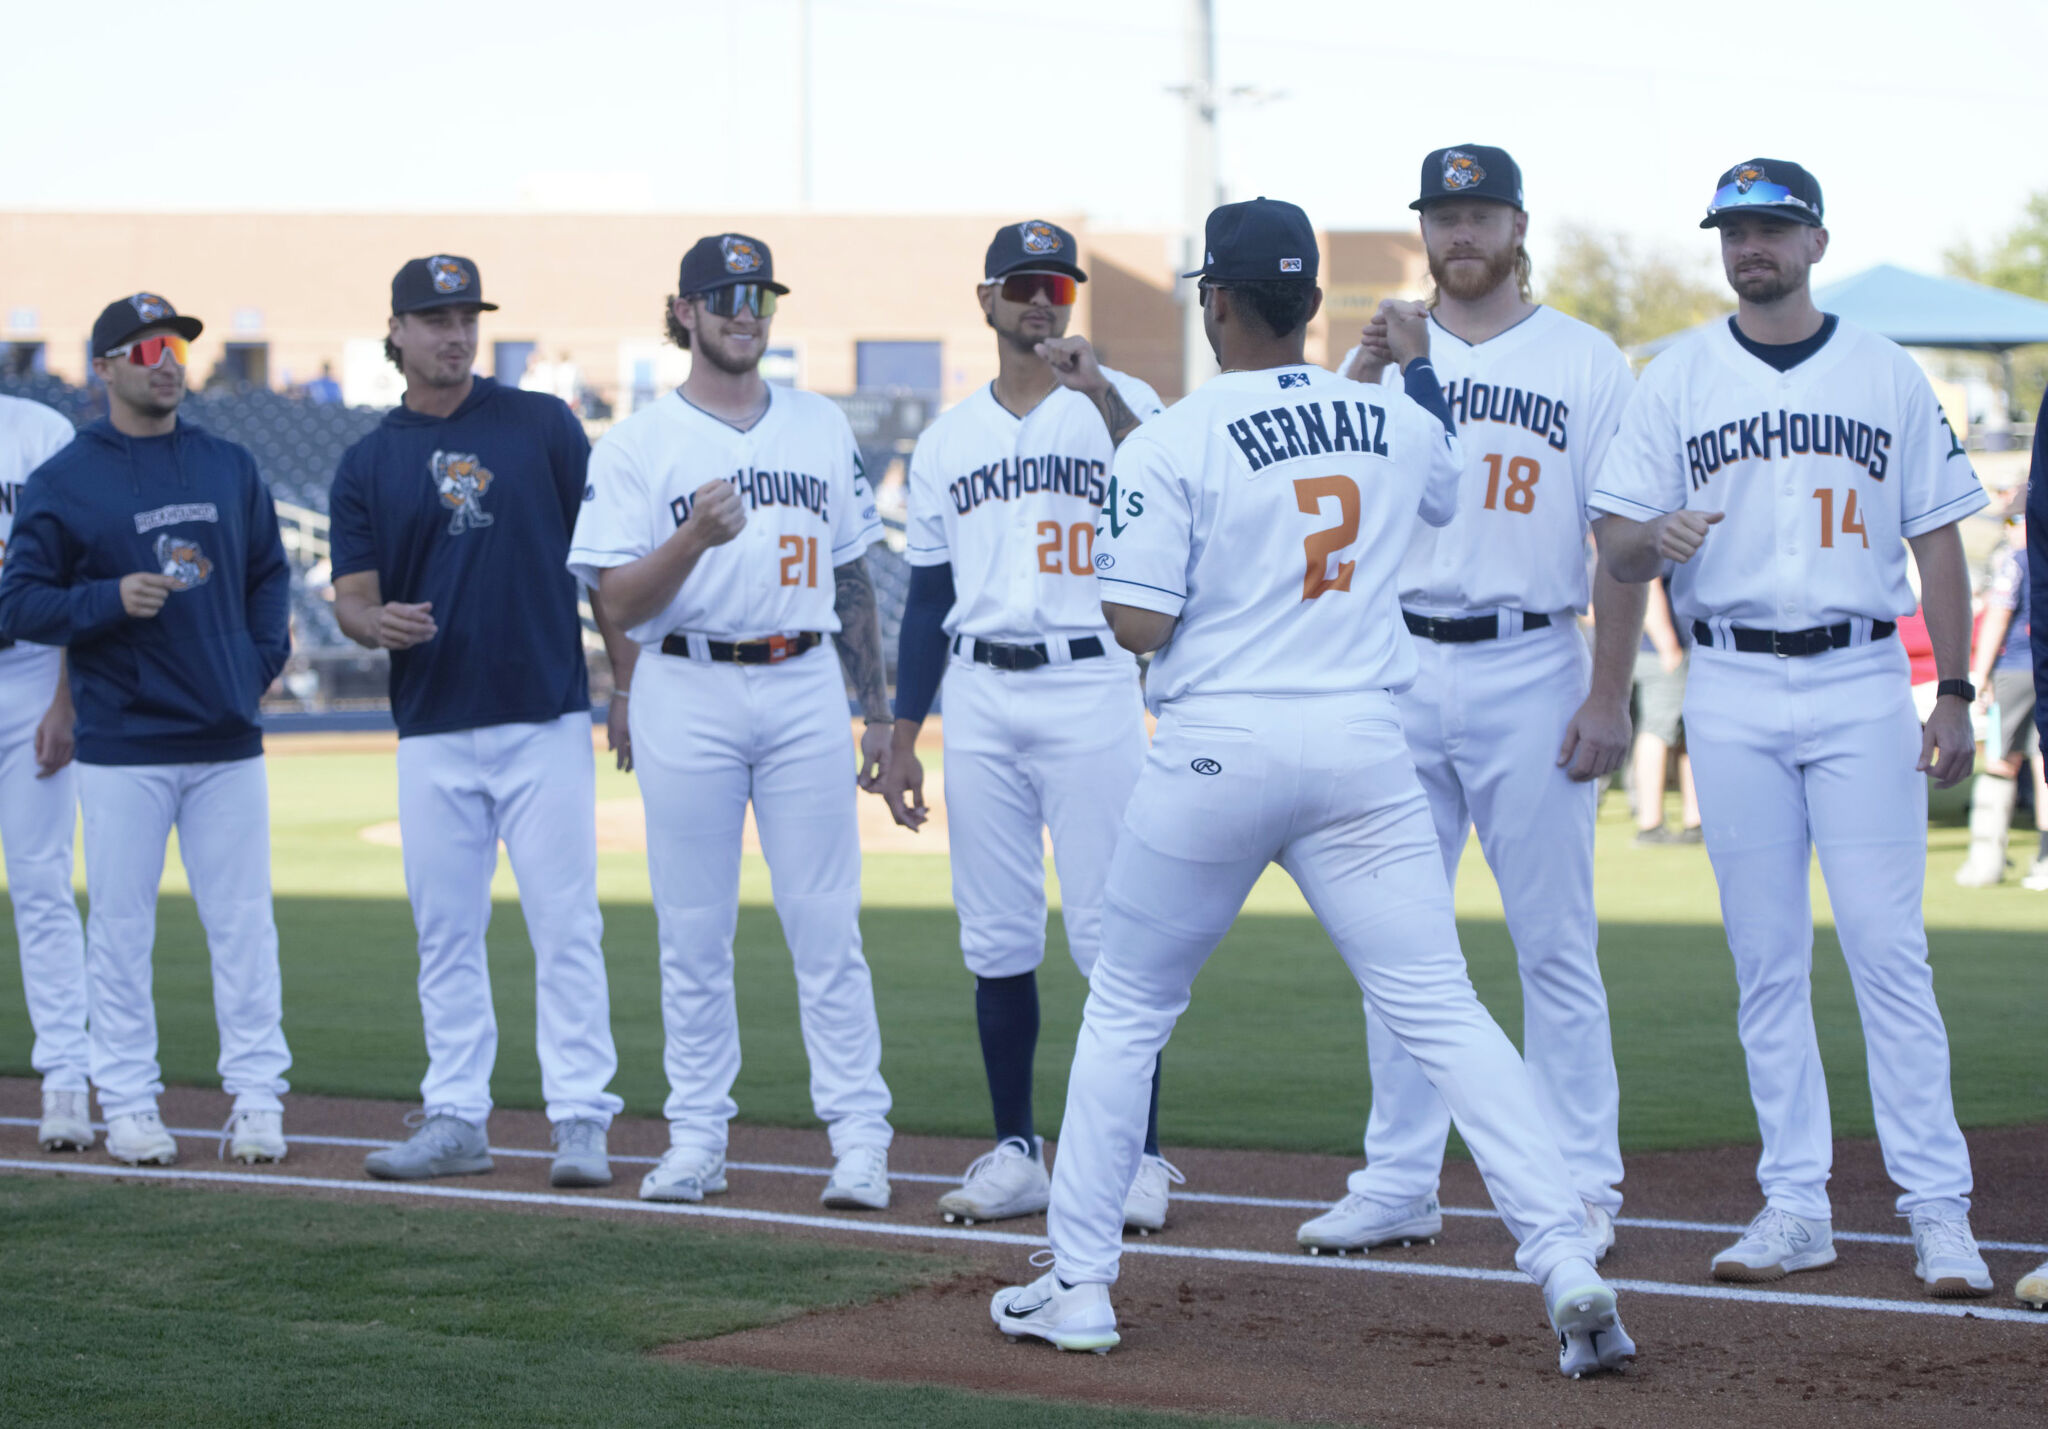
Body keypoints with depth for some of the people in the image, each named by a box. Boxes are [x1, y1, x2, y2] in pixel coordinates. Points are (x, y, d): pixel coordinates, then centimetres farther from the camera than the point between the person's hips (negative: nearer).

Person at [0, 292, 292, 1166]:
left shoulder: (230, 467, 12)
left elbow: (269, 572, 20)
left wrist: (262, 662, 6)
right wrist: (110, 600, -17)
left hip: (228, 741, 3)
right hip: (122, 746, -3)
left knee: (243, 923, 2)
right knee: (120, 927, 0)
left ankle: (257, 1098, 7)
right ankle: (128, 1105, 8)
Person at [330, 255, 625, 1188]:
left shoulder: (543, 426, 4)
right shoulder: (367, 464, 9)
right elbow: (351, 598, 5)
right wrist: (375, 622, -19)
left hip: (546, 723, -2)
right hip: (433, 733, 3)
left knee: (566, 926, -5)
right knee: (445, 933, 7)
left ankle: (582, 1121, -2)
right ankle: (456, 1119, 13)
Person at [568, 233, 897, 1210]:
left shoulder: (823, 430, 12)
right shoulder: (637, 445, 1)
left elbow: (852, 577, 16)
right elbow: (619, 600, -5)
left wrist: (878, 711, 12)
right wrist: (694, 537, -23)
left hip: (804, 688, 2)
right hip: (687, 695, -2)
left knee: (827, 927, -2)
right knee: (692, 930, 3)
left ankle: (859, 1139, 0)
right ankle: (697, 1138, 11)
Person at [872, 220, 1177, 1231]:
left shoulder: (1118, 407, 3)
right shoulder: (946, 442, 15)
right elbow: (928, 597, 16)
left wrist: (1101, 395, -29)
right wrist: (901, 740, 11)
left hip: (1090, 690, -4)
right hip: (978, 698, 4)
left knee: (1111, 933, -7)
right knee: (995, 938, 6)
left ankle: (1139, 1156, -1)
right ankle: (1016, 1154, 14)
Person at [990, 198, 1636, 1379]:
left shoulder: (1171, 444, -7)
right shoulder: (1394, 423, 8)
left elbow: (1139, 624, -10)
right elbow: (1451, 487, 31)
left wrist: (1115, 544, 10)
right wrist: (1421, 362, 43)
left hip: (1217, 750, -3)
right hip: (1365, 747, 3)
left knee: (1126, 1011, 14)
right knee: (1445, 1014, 0)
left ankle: (1080, 1284, 17)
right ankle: (1569, 1264, -13)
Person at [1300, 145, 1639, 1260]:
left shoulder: (1585, 362, 3)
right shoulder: (1380, 357, 12)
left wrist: (1609, 696, -9)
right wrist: (1361, 380, -15)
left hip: (1530, 671, -3)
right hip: (1397, 671, 3)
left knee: (1554, 941, -2)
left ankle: (1579, 1188, 3)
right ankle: (1400, 1182, 13)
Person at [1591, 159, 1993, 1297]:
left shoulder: (1890, 378, 8)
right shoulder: (1678, 382, 7)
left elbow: (1938, 540, 7)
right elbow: (1618, 549, 3)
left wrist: (1956, 695, -1)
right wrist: (1656, 538, -21)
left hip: (1863, 686, -1)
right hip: (1733, 690, 1)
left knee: (1890, 950, -6)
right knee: (1767, 959, 3)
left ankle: (1940, 1210, -4)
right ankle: (1796, 1206, 9)